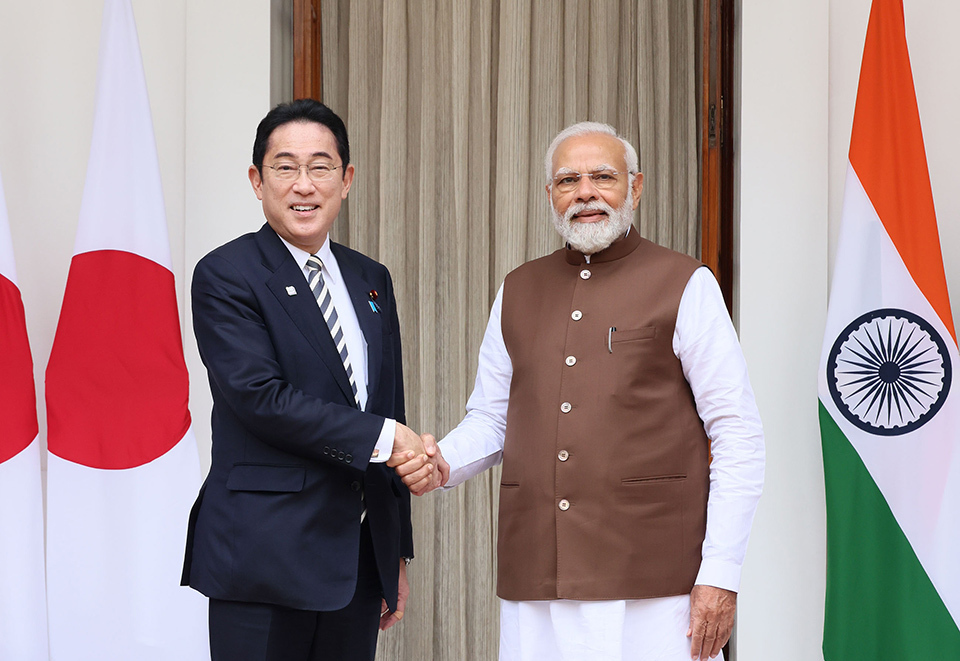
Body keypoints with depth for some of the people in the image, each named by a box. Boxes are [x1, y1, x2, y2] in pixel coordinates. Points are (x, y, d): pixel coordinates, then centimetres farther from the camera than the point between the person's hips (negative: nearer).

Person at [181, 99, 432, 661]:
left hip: (360, 554, 6)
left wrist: (398, 552, 15)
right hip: (266, 559, -6)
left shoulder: (371, 280, 14)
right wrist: (381, 437, -15)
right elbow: (259, 396, -17)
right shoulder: (225, 276, -5)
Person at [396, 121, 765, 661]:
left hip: (652, 583, -4)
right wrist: (442, 464, -3)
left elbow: (739, 434, -3)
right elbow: (491, 419, 19)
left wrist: (720, 575, -10)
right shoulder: (519, 292, 15)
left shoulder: (685, 285, 0)